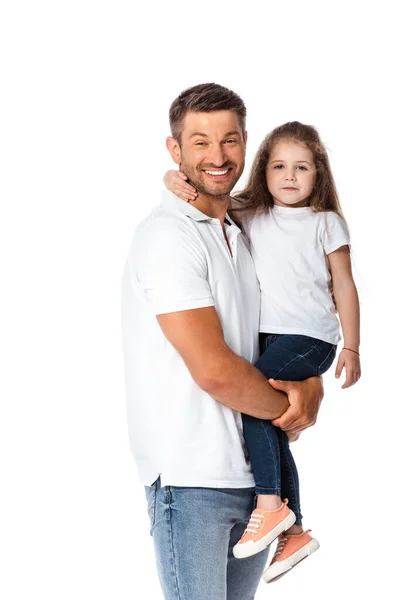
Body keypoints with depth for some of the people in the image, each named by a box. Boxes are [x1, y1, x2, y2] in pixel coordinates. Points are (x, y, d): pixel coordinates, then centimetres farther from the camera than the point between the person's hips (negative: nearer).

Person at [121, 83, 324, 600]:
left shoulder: (240, 235, 16)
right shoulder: (167, 237, -12)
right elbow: (214, 370, -19)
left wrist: (310, 383, -4)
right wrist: (288, 408, -4)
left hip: (251, 475, 8)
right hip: (192, 478, -8)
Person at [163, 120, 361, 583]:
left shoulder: (327, 224, 0)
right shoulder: (249, 215, 8)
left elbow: (344, 288, 3)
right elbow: (206, 194, 6)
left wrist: (352, 348, 2)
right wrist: (177, 180, -18)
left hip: (309, 337, -6)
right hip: (266, 335, 6)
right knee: (271, 432, 12)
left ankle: (270, 504, -19)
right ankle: (294, 530, 27)